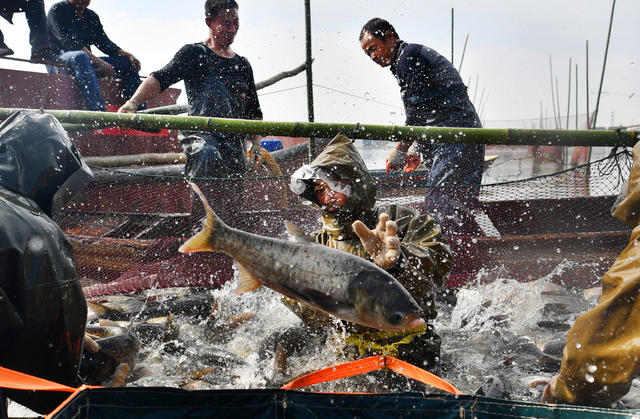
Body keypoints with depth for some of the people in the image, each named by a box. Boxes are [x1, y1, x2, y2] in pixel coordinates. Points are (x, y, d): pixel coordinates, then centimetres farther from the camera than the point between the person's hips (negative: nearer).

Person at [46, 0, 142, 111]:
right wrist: (99, 62, -29)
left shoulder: (92, 16, 16)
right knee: (80, 56, -40)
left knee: (128, 63, -6)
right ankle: (99, 110, -55)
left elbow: (105, 43, 8)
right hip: (58, 60, -7)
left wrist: (128, 55, -11)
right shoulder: (57, 10, -4)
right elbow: (69, 42, -18)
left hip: (87, 61, 7)